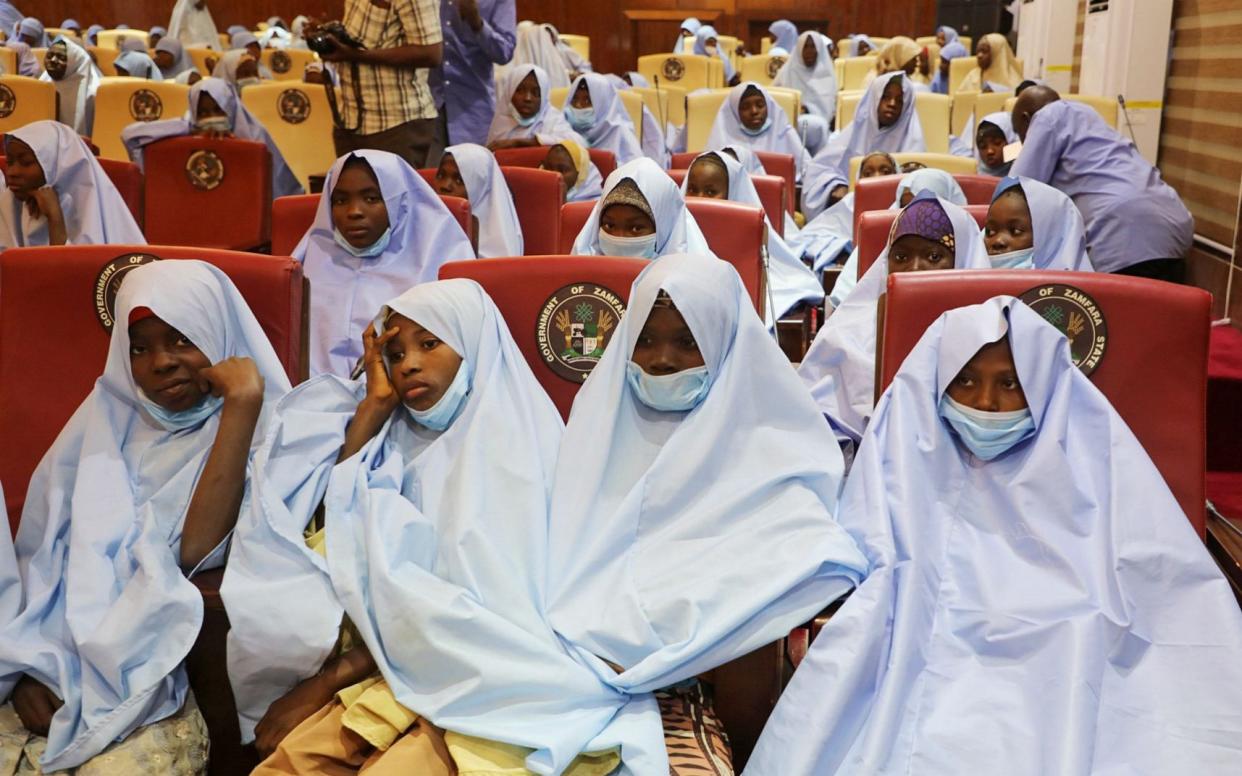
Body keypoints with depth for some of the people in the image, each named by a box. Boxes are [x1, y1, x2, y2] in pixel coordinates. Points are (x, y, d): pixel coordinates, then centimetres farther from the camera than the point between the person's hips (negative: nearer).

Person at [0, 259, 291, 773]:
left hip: (157, 677, -3)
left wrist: (242, 402, -18)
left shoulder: (259, 429, -1)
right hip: (56, 663, 3)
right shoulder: (107, 411, 12)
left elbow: (195, 550, -17)